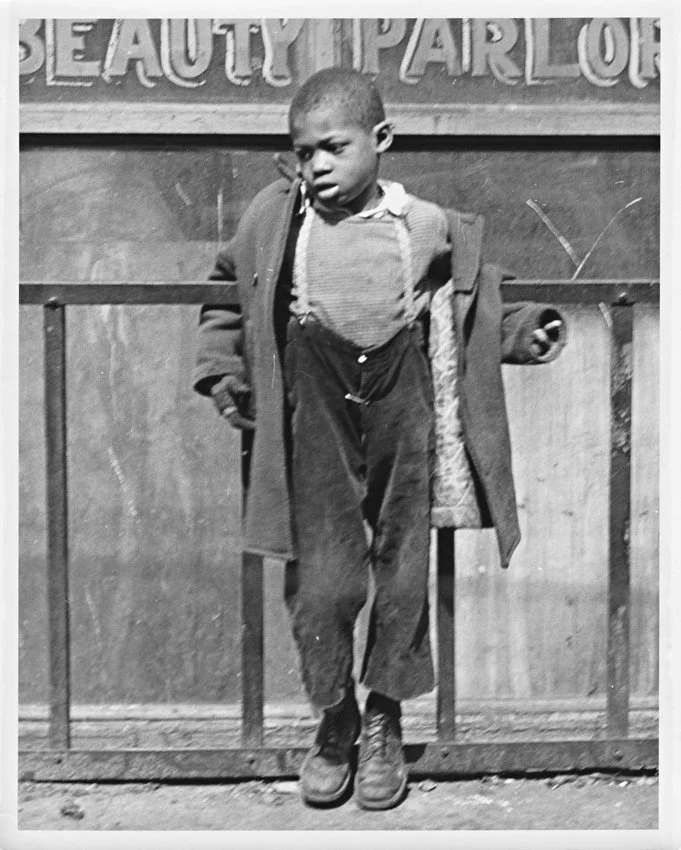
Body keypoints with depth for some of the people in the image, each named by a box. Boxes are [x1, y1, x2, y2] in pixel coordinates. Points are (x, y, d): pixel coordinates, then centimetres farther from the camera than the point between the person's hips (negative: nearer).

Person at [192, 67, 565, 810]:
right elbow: (227, 292, 13)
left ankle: (384, 720, 30)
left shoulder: (429, 227, -3)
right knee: (322, 584, 1)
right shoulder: (274, 216, -2)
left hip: (404, 424, 0)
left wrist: (524, 331, -4)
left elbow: (472, 309, 11)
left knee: (402, 576, 9)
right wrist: (220, 368, 5)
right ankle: (334, 719, 24)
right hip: (318, 434, 0)